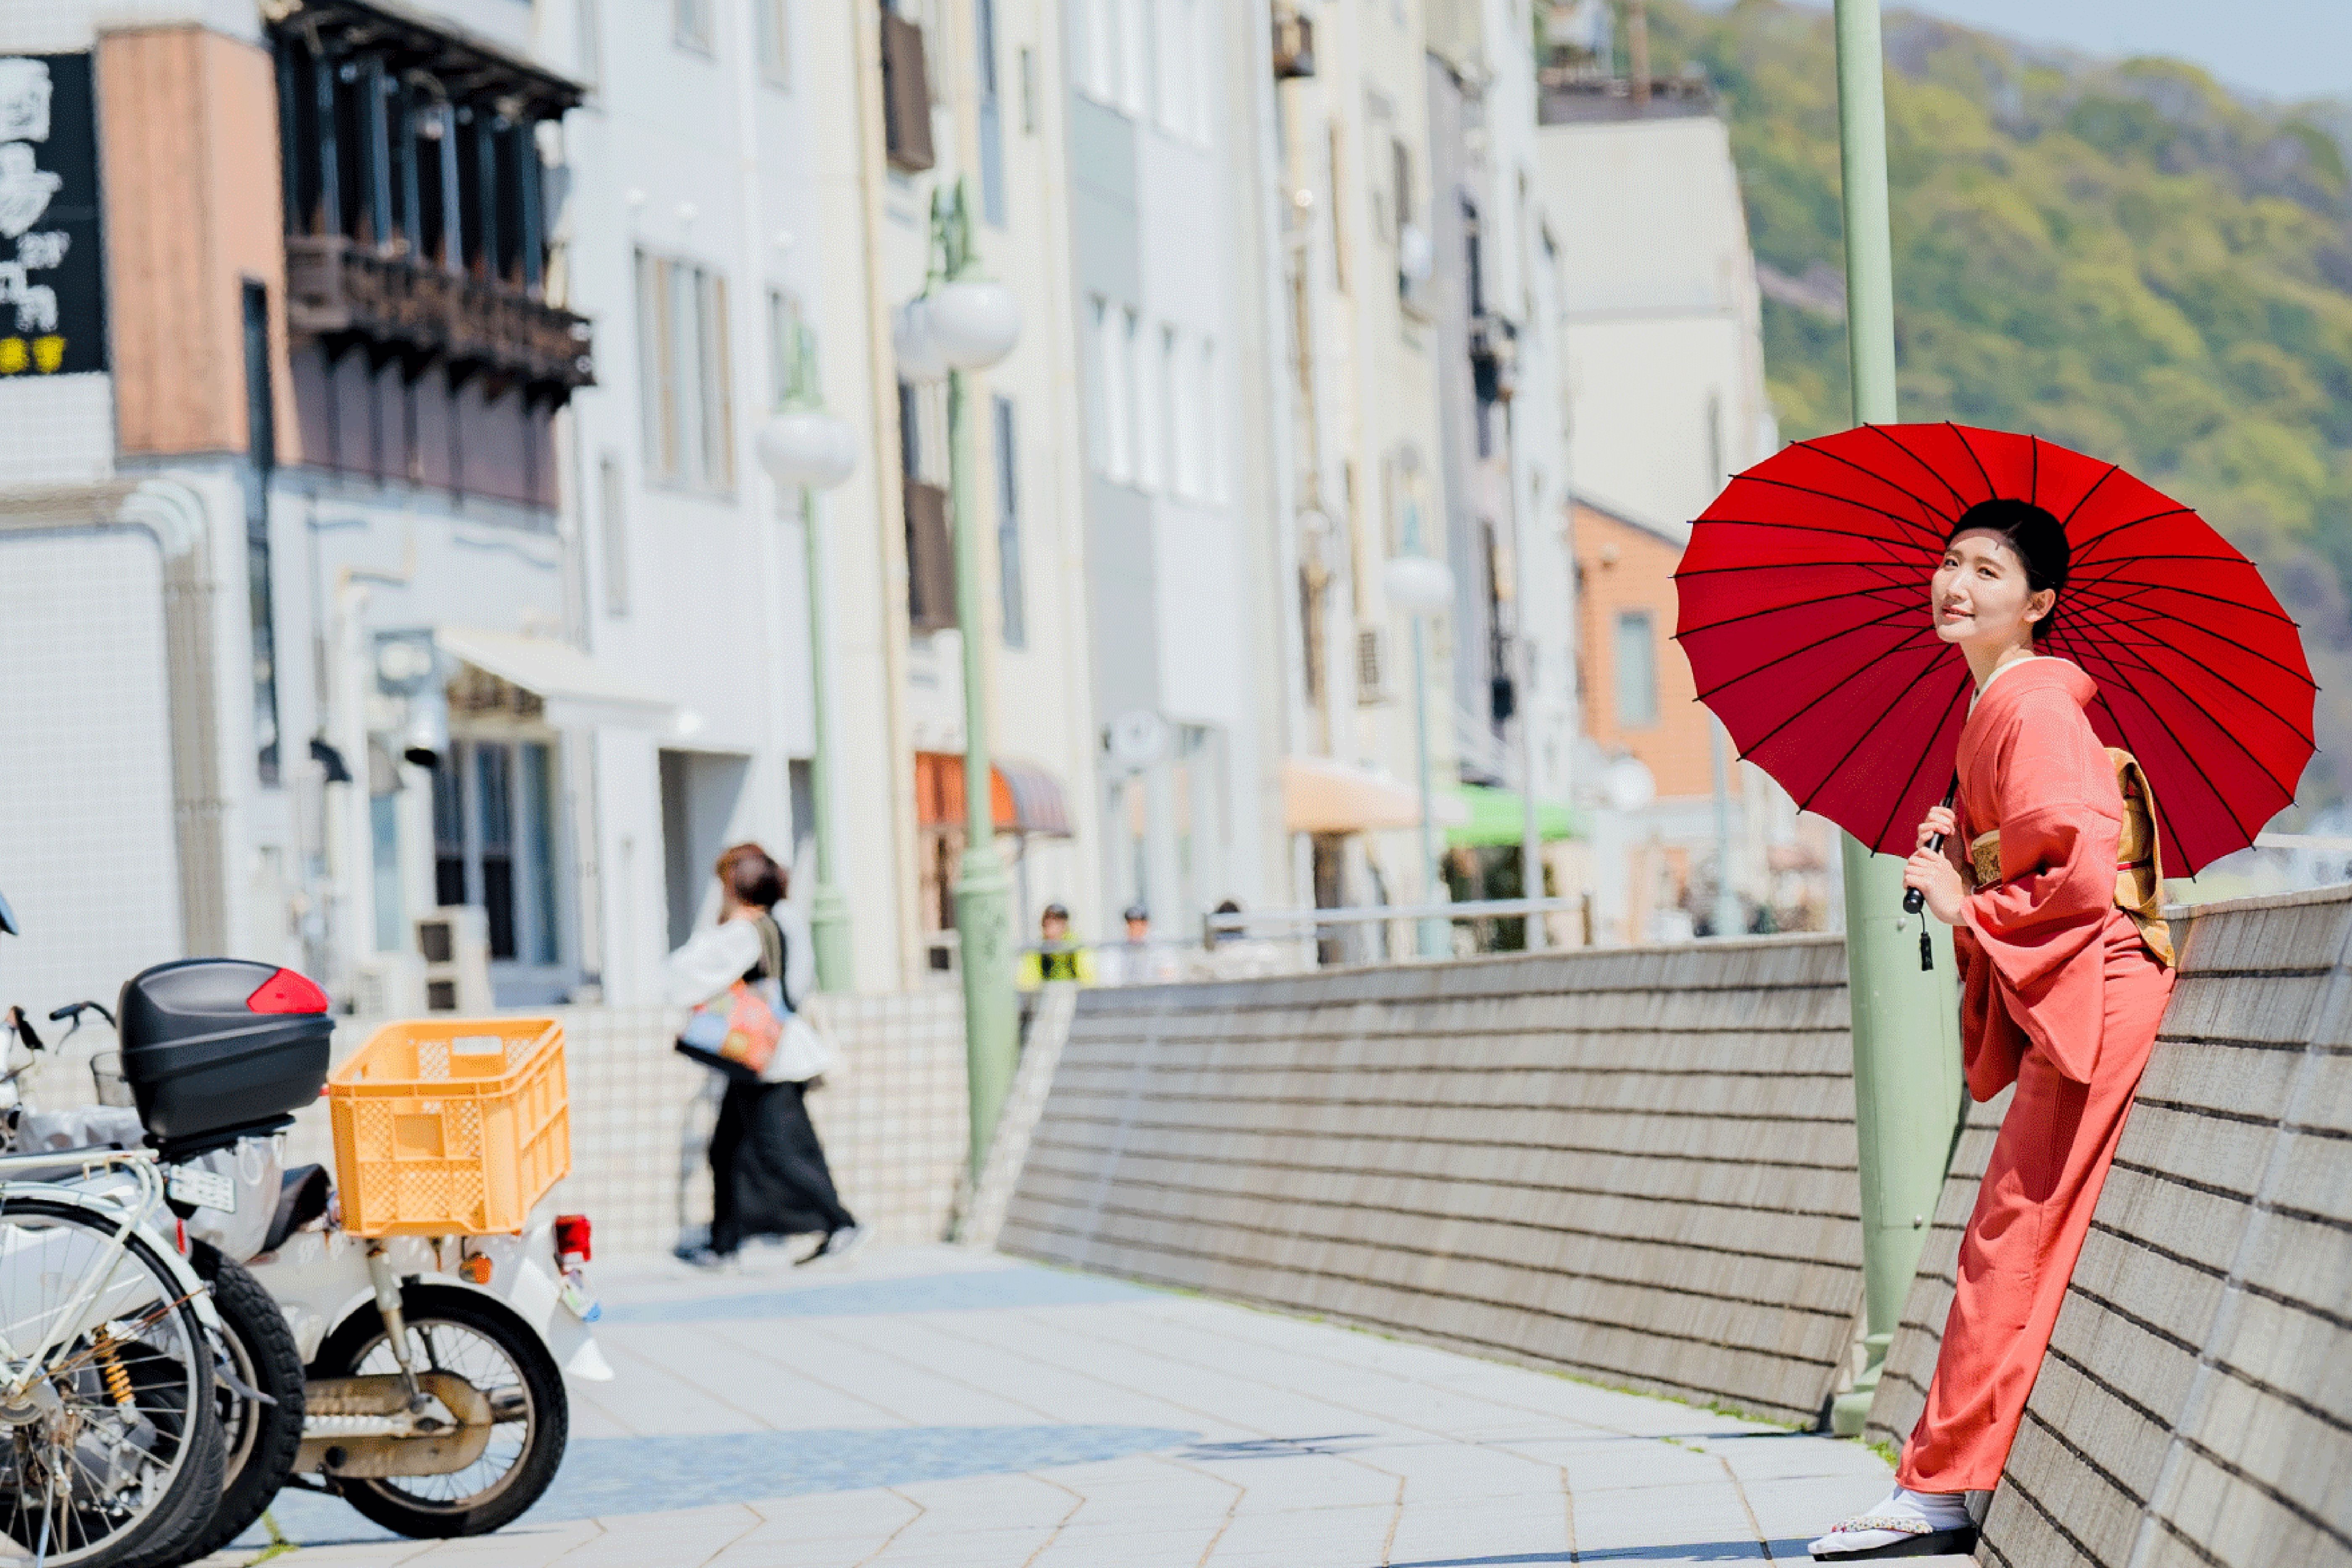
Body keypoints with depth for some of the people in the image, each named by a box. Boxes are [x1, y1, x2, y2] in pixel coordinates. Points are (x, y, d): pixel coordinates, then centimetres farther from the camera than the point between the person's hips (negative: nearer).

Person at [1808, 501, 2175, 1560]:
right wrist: (1954, 850, 6)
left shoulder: (2037, 706, -14)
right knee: (2012, 1242, 9)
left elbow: (2081, 873, -22)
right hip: (2053, 991, 10)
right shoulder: (1988, 707, 16)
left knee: (2011, 1239, -9)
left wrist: (1967, 908, -11)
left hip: (2097, 982, -10)